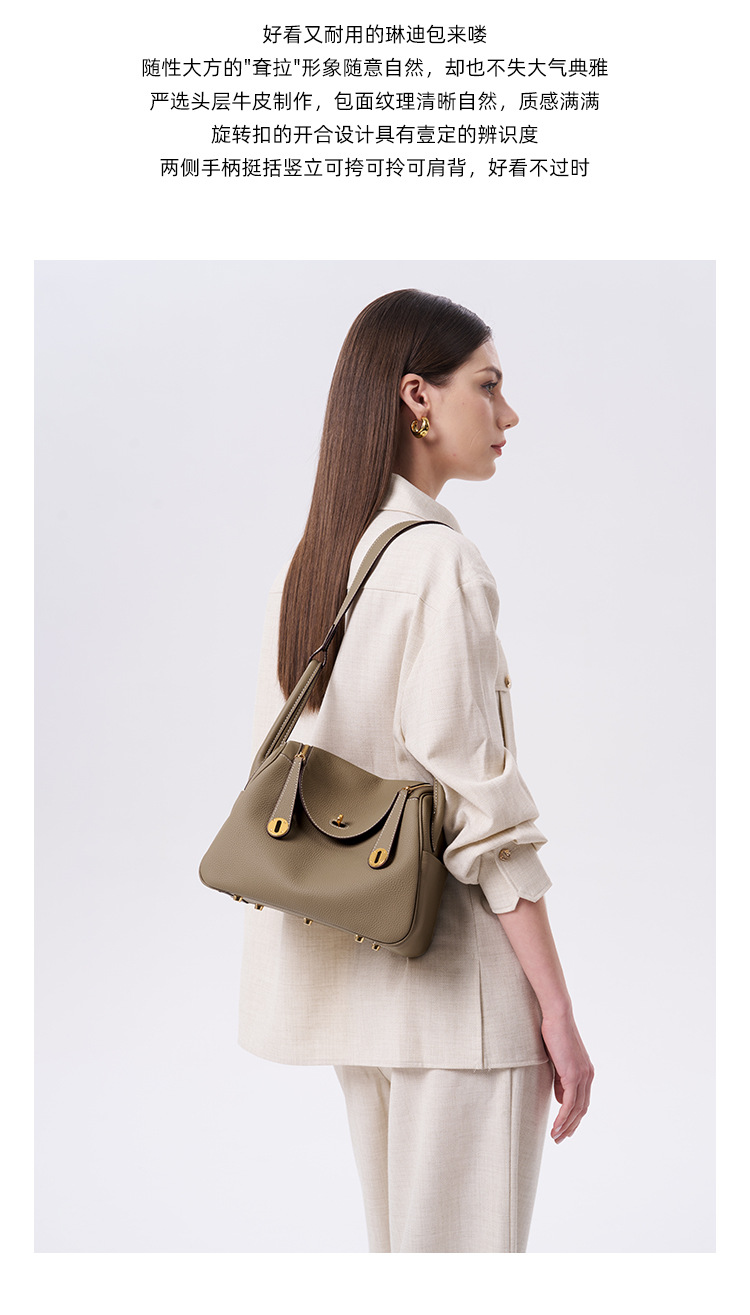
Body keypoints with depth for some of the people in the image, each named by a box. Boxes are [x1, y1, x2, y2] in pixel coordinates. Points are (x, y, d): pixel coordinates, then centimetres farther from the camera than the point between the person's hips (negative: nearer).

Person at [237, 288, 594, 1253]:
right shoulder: (437, 557, -15)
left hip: (349, 970, 8)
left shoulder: (306, 563, 9)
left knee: (394, 1232, 20)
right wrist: (557, 1007, -14)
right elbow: (477, 795, -18)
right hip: (455, 975, -8)